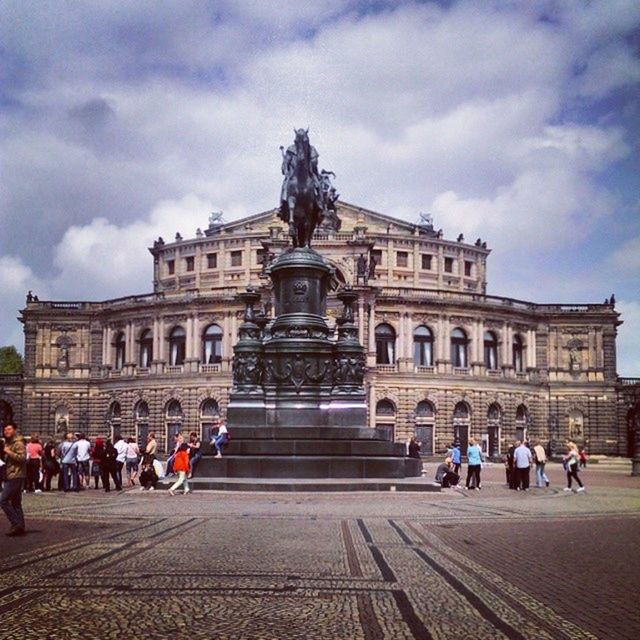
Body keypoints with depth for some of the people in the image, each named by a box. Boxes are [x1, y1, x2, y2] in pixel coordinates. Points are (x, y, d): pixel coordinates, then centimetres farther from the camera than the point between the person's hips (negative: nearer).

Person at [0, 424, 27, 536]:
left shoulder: (18, 443, -11)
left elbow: (22, 457, -23)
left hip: (16, 476, -10)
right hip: (11, 476, 10)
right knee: (16, 503, 10)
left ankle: (16, 523, -11)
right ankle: (20, 527, 13)